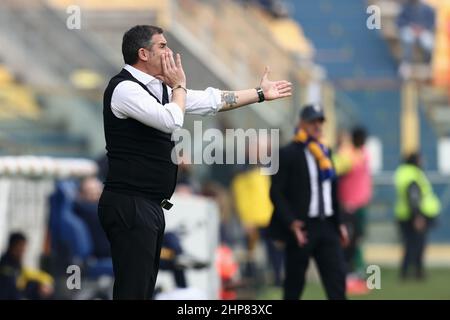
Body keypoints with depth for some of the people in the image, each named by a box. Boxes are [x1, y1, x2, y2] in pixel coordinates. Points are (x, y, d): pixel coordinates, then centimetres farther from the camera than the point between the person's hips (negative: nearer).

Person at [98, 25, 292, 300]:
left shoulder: (158, 88, 15)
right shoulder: (125, 88, -14)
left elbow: (210, 101, 21)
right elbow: (171, 120, -23)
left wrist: (261, 94, 25)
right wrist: (179, 86, -5)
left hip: (150, 205, 10)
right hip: (130, 205, -10)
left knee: (145, 288, 11)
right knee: (132, 290, -13)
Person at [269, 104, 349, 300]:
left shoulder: (325, 152, 14)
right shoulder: (288, 153, -5)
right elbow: (276, 193, -9)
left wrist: (338, 223, 14)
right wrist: (291, 223, -18)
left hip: (326, 226, 5)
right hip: (302, 228, -5)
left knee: (337, 276, -6)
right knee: (294, 283, 3)